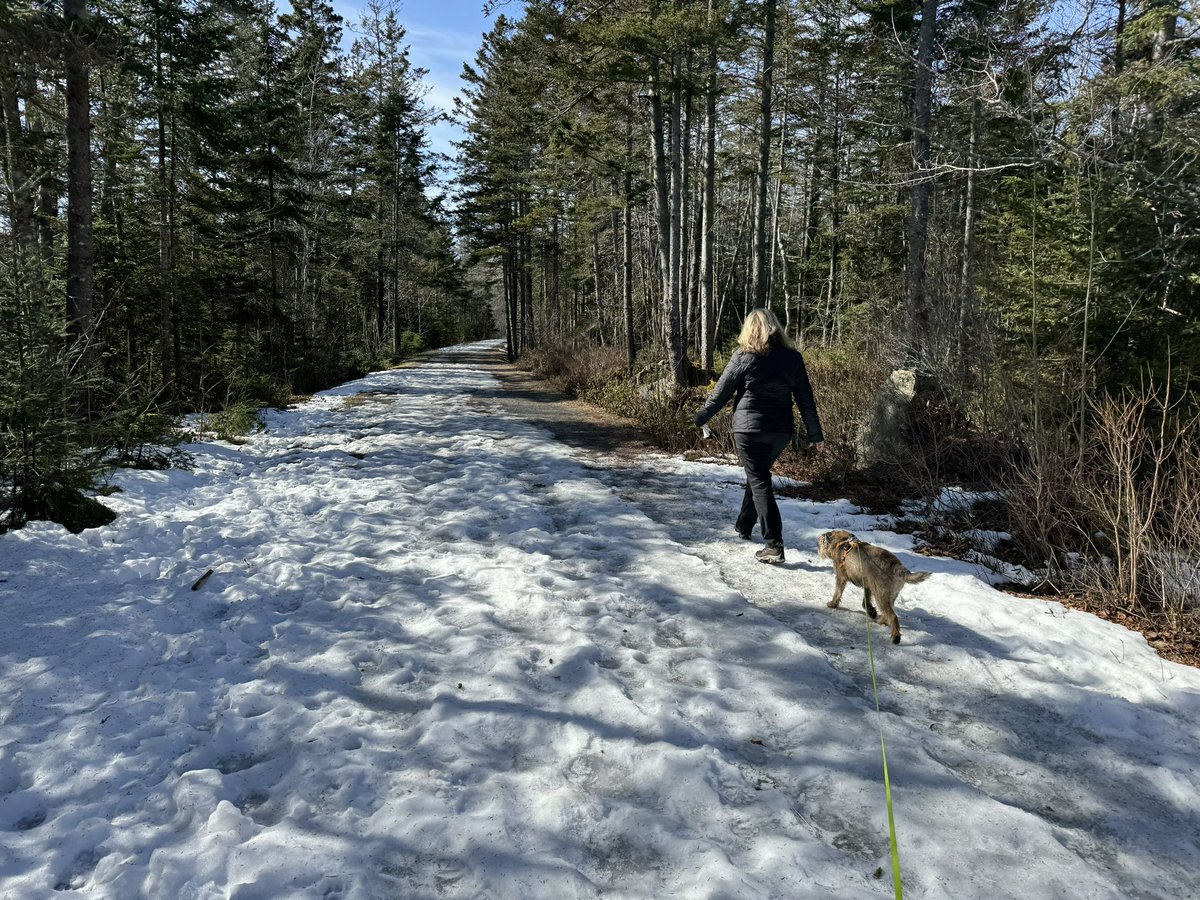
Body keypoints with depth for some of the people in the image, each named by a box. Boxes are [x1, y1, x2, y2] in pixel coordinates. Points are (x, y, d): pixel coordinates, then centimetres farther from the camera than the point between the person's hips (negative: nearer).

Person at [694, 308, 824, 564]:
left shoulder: (744, 357, -8)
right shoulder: (792, 358, 3)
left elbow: (721, 393, -2)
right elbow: (806, 400, 6)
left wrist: (700, 418, 12)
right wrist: (816, 435, 13)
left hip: (749, 429, -5)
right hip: (782, 431, 5)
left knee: (759, 482, -2)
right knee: (758, 475, 23)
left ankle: (774, 545, -9)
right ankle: (744, 526, 37)